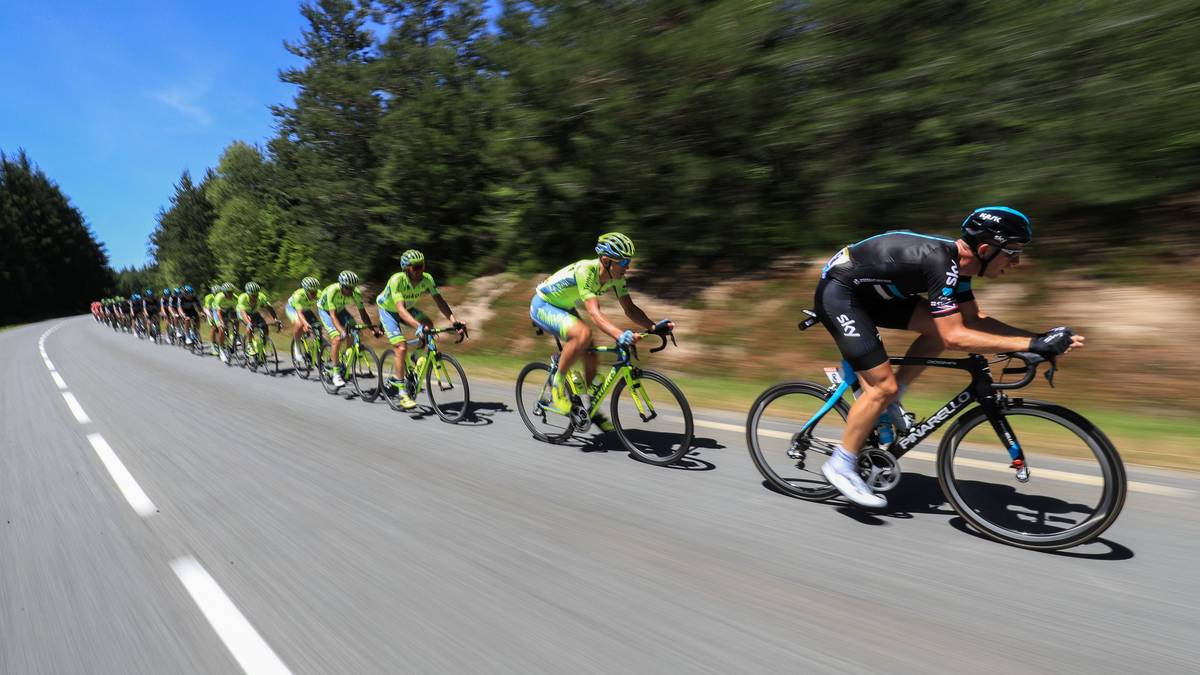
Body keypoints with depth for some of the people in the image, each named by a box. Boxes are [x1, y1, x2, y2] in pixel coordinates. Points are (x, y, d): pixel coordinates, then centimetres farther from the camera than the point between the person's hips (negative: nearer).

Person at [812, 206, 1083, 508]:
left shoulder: (955, 259, 2)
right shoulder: (939, 262, -26)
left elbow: (974, 318, 9)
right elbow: (954, 337, -30)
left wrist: (1037, 338, 0)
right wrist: (1031, 344, -28)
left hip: (867, 291, 9)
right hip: (837, 292, -9)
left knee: (939, 326, 1)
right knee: (884, 386, -11)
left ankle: (884, 403, 11)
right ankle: (841, 466, 2)